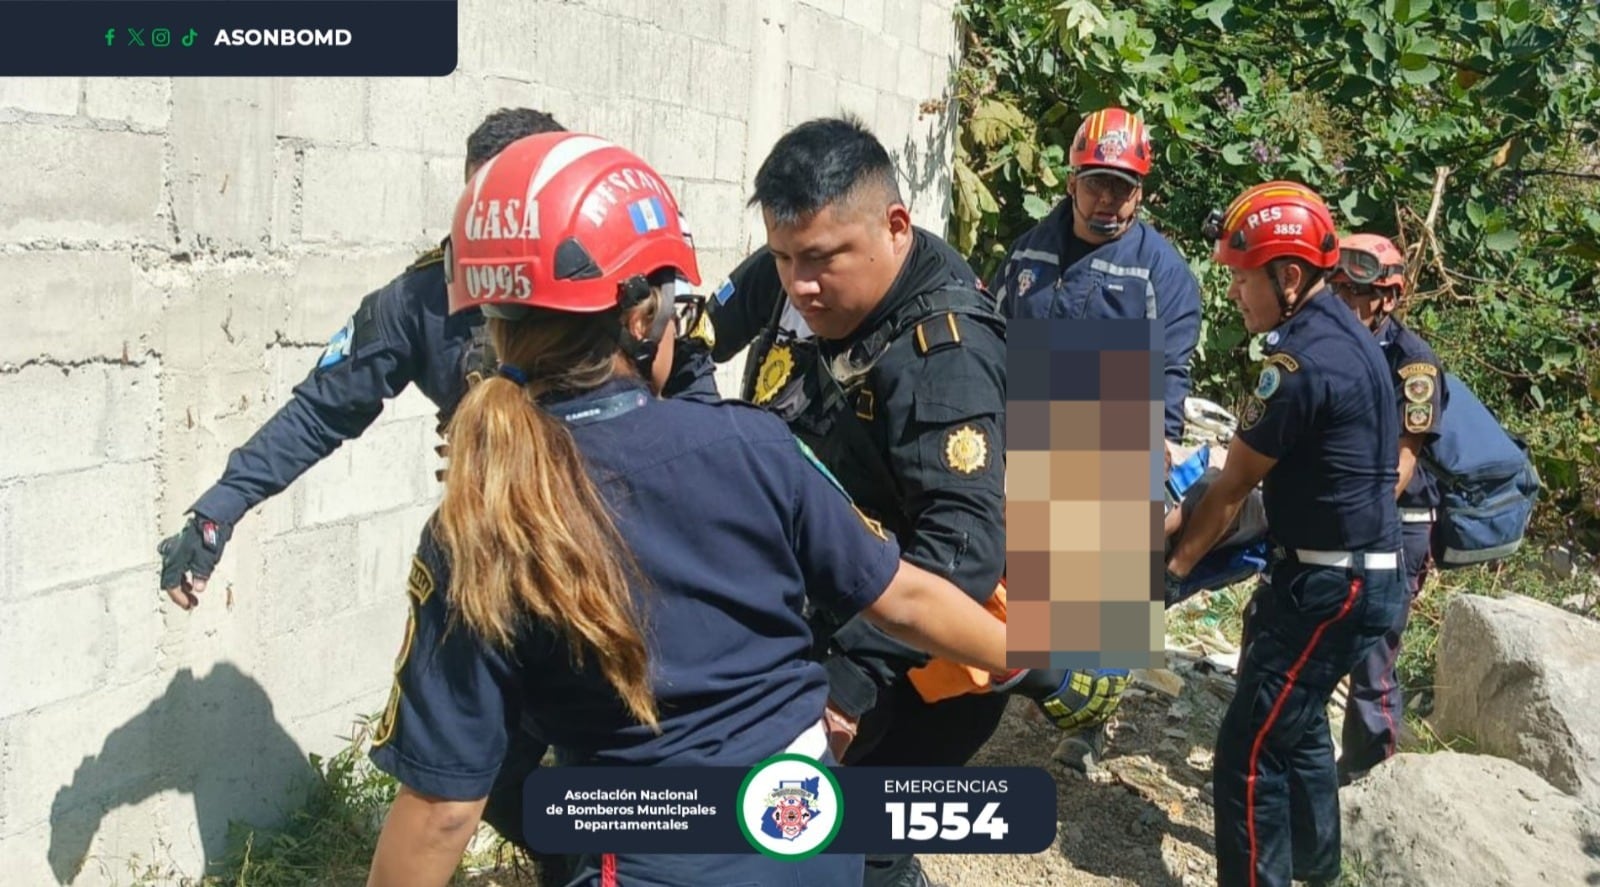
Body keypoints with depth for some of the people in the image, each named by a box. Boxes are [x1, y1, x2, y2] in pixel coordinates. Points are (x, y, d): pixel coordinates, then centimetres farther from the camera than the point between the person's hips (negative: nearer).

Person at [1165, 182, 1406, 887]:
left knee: (1248, 756, -7)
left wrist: (1175, 564, -2)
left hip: (1331, 585, -11)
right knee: (1297, 723, 26)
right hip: (1360, 572, 11)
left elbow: (1233, 486, -14)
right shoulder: (1343, 332, 8)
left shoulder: (1303, 361, -23)